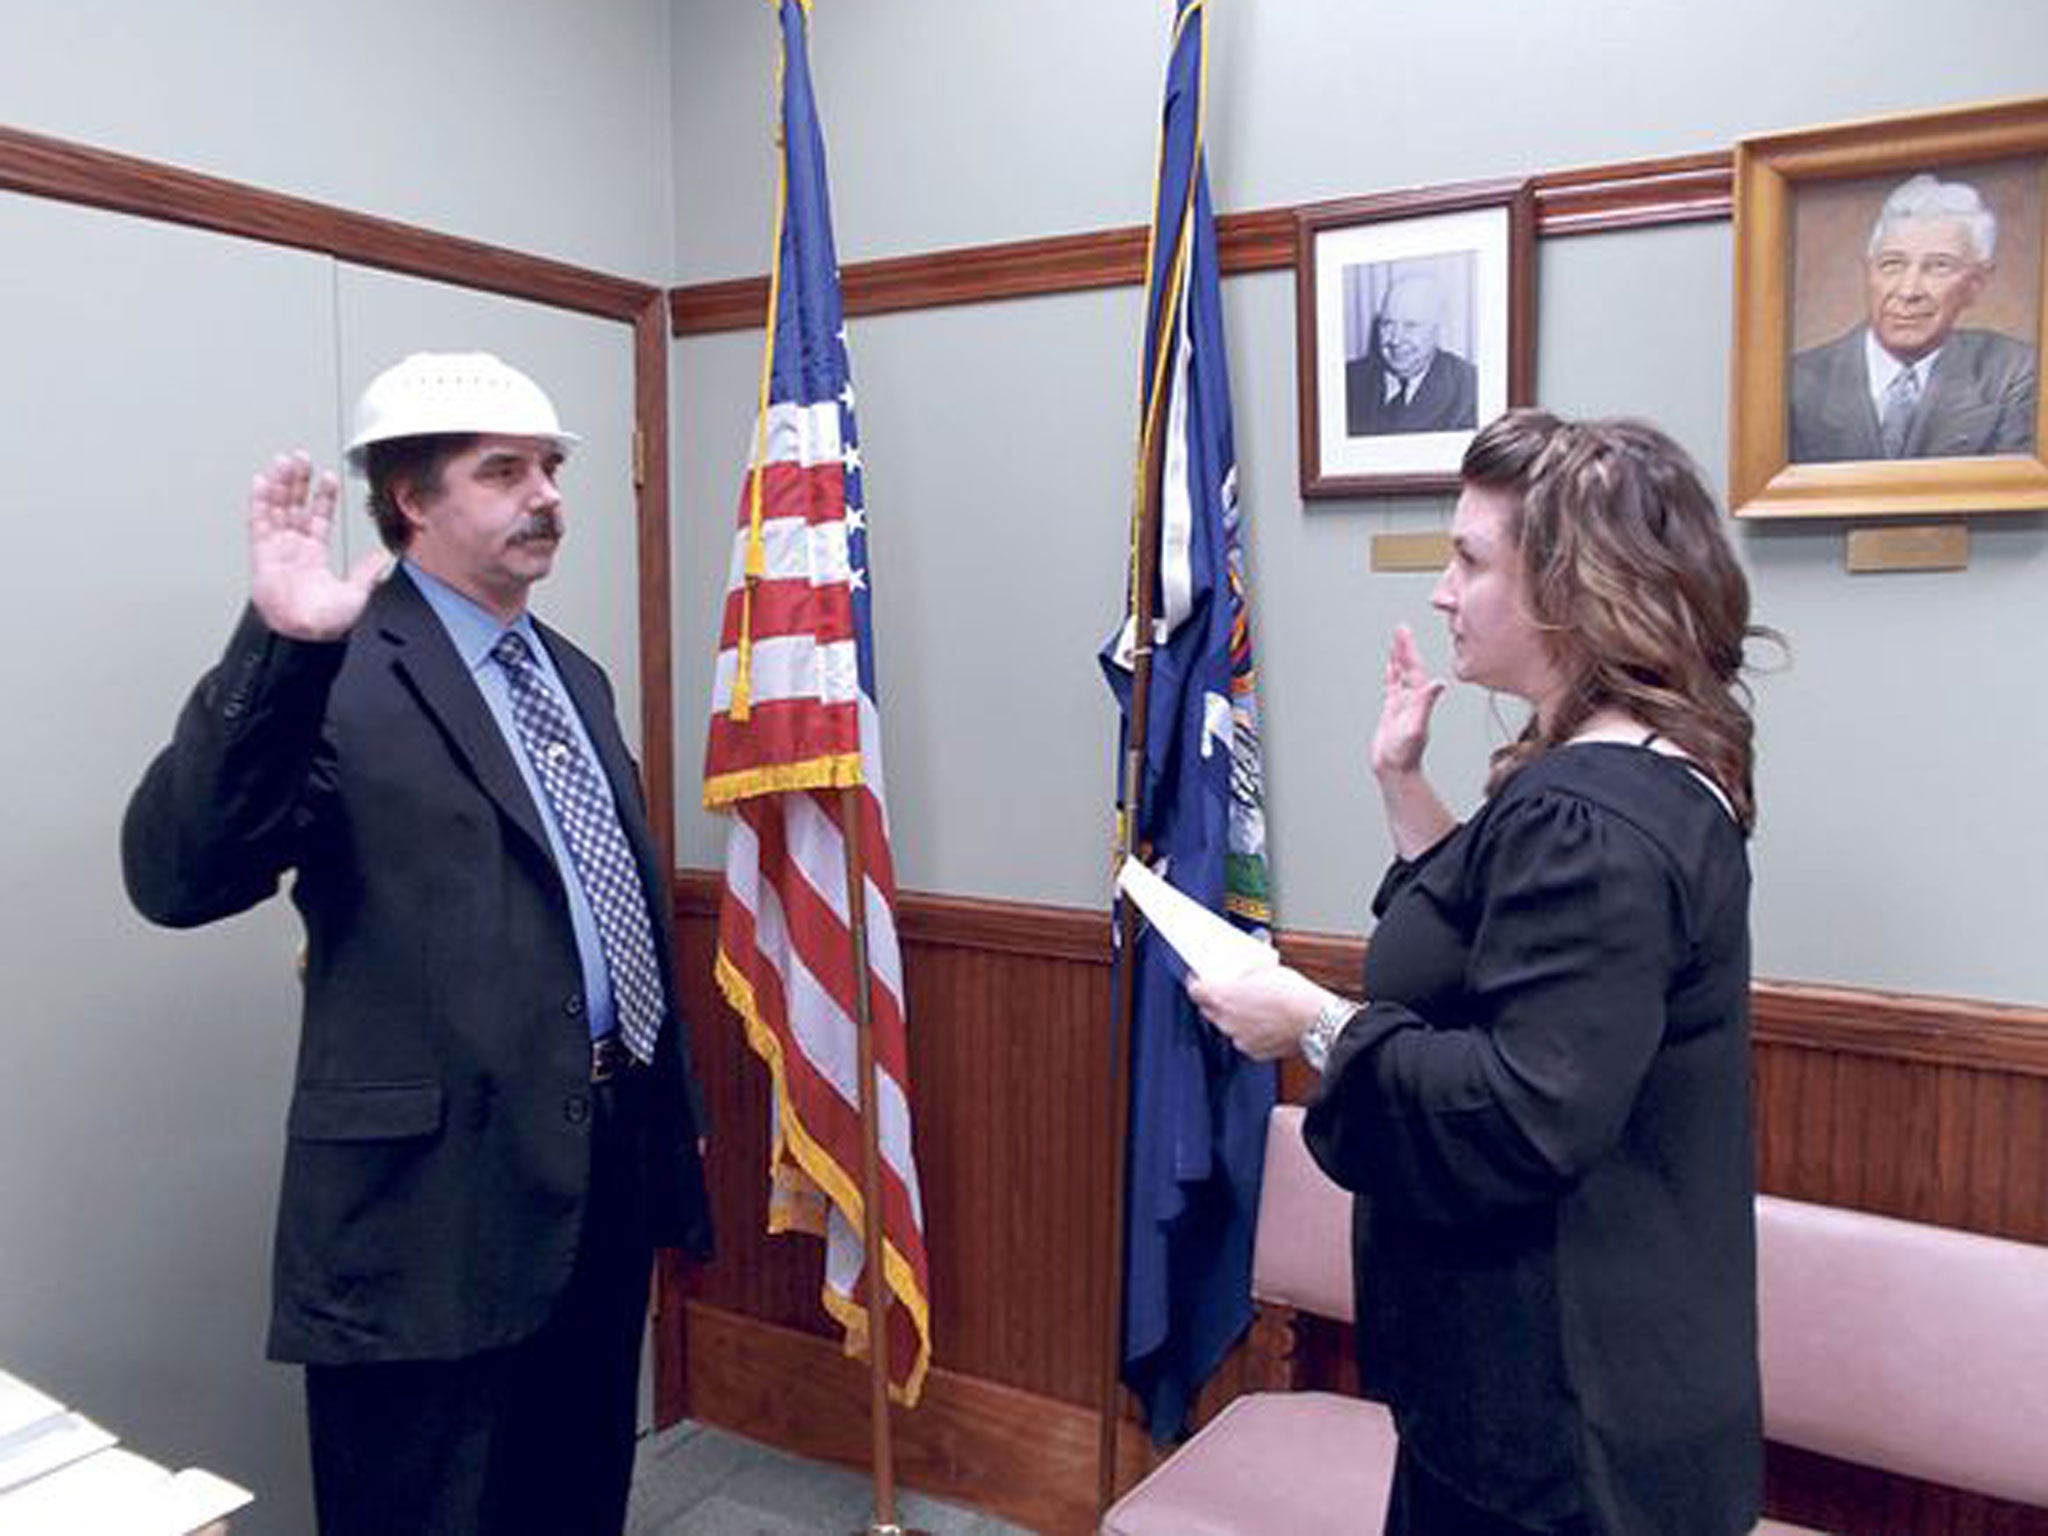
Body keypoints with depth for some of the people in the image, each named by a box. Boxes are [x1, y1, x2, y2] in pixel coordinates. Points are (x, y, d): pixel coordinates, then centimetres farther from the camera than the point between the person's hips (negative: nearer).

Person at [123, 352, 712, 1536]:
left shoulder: (572, 674, 12)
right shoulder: (340, 677, -12)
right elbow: (177, 879, -24)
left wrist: (674, 1114, 20)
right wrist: (278, 648, -36)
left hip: (611, 1169, 8)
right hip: (442, 1190, -7)